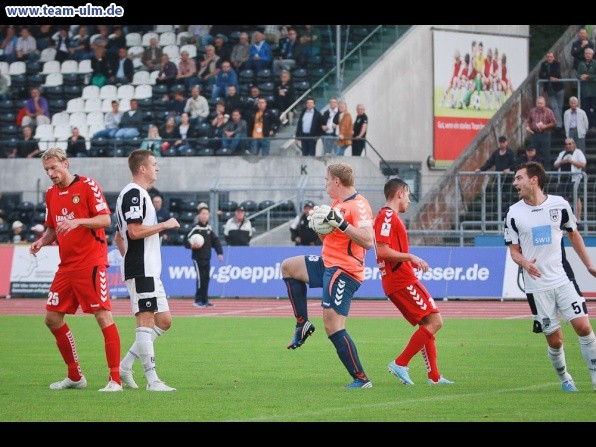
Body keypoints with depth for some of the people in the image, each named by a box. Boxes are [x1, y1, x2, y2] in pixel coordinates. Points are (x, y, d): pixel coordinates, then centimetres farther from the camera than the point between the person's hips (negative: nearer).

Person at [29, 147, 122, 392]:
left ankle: (115, 379, -9)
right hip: (66, 266, 8)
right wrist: (42, 241, 2)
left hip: (90, 263, -8)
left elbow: (106, 219, -14)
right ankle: (75, 376, 18)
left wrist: (77, 221, -27)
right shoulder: (51, 194, 13)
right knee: (52, 318, 7)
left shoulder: (88, 186, -7)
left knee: (103, 316, -11)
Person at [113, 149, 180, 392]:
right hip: (141, 270, -10)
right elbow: (134, 231, -21)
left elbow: (118, 236, 25)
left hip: (150, 270, 10)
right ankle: (152, 380, -12)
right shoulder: (134, 193, -11)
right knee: (146, 320, -10)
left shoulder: (136, 194, 21)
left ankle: (125, 365, 12)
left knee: (164, 321, 10)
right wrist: (165, 225, -12)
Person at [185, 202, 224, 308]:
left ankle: (204, 300, 14)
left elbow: (215, 240, 15)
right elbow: (187, 242, -12)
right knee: (201, 278, -8)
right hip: (198, 258, -6)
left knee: (206, 278, 7)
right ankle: (198, 300, 0)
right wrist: (192, 246, -32)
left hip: (207, 258, 6)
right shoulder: (195, 228, -9)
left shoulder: (209, 228, 10)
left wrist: (219, 253, 8)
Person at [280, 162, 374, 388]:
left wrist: (340, 222, -29)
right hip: (328, 264, 10)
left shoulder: (358, 205, -17)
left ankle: (361, 379, -11)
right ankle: (302, 324, 19)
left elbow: (368, 240, -28)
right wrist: (320, 224, 2)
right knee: (288, 267, 24)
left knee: (333, 327, -15)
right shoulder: (337, 204, 13)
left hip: (344, 272, -10)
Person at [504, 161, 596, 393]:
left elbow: (573, 234, 15)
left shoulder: (559, 204, 0)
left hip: (563, 278, 0)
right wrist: (525, 263, -15)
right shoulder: (514, 213, 0)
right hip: (536, 285, 0)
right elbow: (514, 249, 7)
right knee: (555, 340, -1)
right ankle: (564, 378, 22)